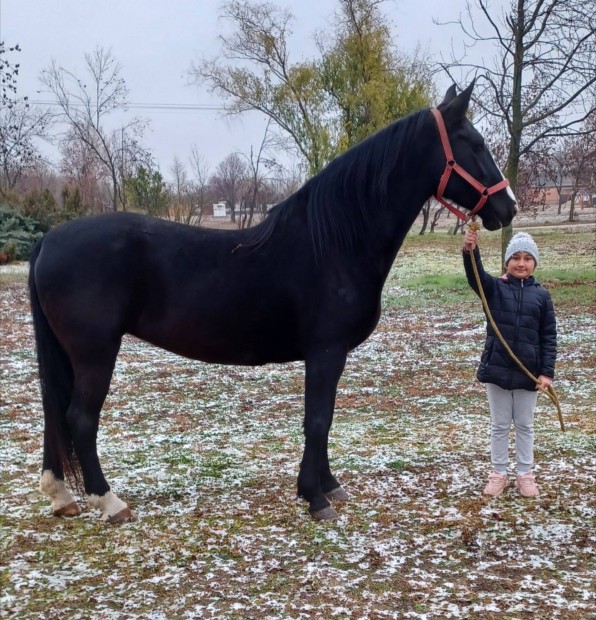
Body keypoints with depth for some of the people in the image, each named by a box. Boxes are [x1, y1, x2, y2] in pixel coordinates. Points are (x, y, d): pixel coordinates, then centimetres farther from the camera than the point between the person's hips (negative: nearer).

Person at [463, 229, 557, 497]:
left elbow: (549, 336, 1)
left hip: (528, 372, 1)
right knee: (499, 425, 12)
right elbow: (475, 275, -24)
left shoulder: (541, 295, 0)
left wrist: (547, 371, -6)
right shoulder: (494, 288, -3)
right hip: (497, 369, -1)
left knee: (524, 425, 14)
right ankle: (499, 474, 25)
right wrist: (470, 251, -44)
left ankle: (525, 475, 27)